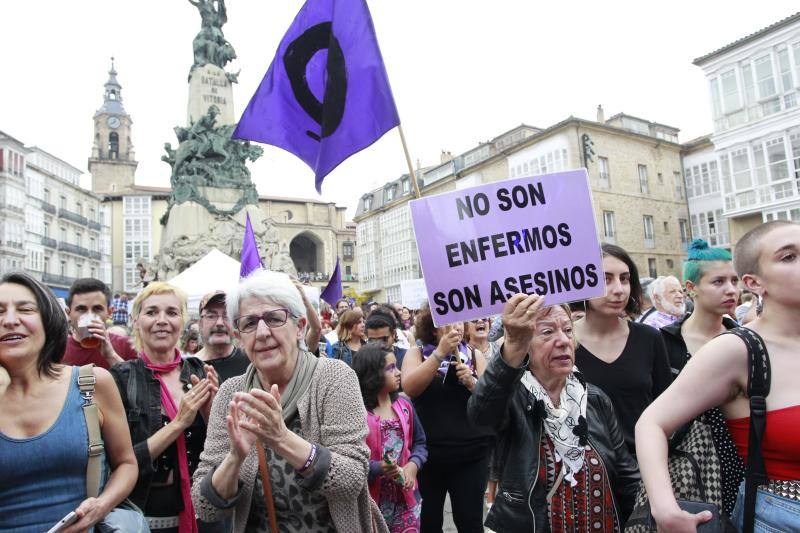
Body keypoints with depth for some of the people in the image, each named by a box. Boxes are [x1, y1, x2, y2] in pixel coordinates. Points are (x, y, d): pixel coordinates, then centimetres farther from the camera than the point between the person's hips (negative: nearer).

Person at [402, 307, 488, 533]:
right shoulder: (416, 353, -1)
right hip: (427, 453, 0)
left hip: (470, 455, 1)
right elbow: (409, 388, -19)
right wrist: (440, 352, -23)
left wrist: (472, 383, -18)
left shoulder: (475, 356, 3)